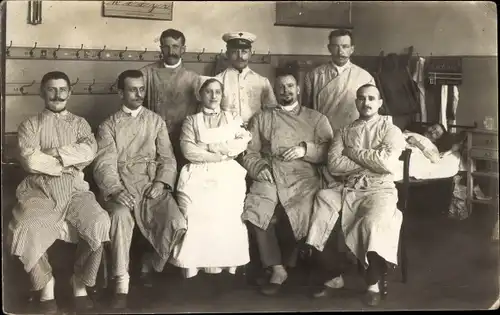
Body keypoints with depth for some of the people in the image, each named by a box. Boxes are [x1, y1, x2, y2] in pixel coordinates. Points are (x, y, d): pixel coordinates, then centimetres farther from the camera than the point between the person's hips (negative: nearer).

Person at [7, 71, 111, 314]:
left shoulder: (80, 124, 17)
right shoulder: (30, 125, 11)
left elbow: (89, 152, -4)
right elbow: (30, 160, -7)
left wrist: (52, 153, -9)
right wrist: (69, 163, -5)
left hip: (75, 188, 1)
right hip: (39, 189, -1)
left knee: (99, 223, -28)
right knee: (27, 230, -31)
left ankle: (80, 282, -6)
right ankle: (46, 283, -4)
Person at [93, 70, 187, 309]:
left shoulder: (156, 121, 17)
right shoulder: (109, 126, 10)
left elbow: (167, 158, 10)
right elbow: (104, 164, -2)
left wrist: (161, 182, -10)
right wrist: (116, 190, -21)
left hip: (153, 186, 2)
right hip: (122, 188, -2)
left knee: (178, 224, -24)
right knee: (121, 215, -36)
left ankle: (150, 263, 6)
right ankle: (121, 285, -27)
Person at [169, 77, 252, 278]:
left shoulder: (233, 119, 22)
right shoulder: (191, 121, 18)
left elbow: (242, 144, 4)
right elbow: (188, 151, 2)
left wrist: (206, 146, -1)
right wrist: (222, 154, -4)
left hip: (228, 172, 1)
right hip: (198, 172, 0)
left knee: (225, 209, -29)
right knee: (195, 210, -29)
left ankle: (225, 262, -23)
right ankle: (193, 264, -26)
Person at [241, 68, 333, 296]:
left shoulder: (316, 118, 17)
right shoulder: (261, 118, 20)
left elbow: (330, 152, 6)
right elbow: (249, 153, 12)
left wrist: (305, 149, -9)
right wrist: (260, 168, -8)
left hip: (303, 177, -1)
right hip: (270, 177, 1)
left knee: (302, 213, -30)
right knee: (255, 211, -30)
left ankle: (283, 262, 0)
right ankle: (277, 268, -16)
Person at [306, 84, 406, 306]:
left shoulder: (390, 130, 7)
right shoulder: (343, 132, 15)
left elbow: (388, 163, -11)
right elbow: (333, 164, -1)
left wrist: (354, 153, -3)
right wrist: (371, 161, -7)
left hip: (378, 189, -3)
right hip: (344, 188, 3)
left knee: (373, 224, -35)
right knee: (318, 218, -23)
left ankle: (374, 284, -13)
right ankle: (335, 276, -3)